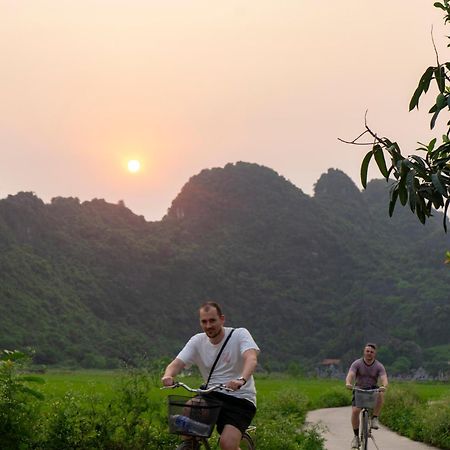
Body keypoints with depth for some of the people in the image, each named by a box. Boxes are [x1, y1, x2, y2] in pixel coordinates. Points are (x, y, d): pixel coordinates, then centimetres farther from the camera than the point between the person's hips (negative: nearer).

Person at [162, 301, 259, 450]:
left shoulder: (240, 334, -7)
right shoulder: (197, 341, 4)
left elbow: (251, 359, -26)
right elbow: (177, 363, -7)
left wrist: (241, 380, -48)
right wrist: (168, 375, -32)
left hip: (241, 400, -3)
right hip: (213, 395, 3)